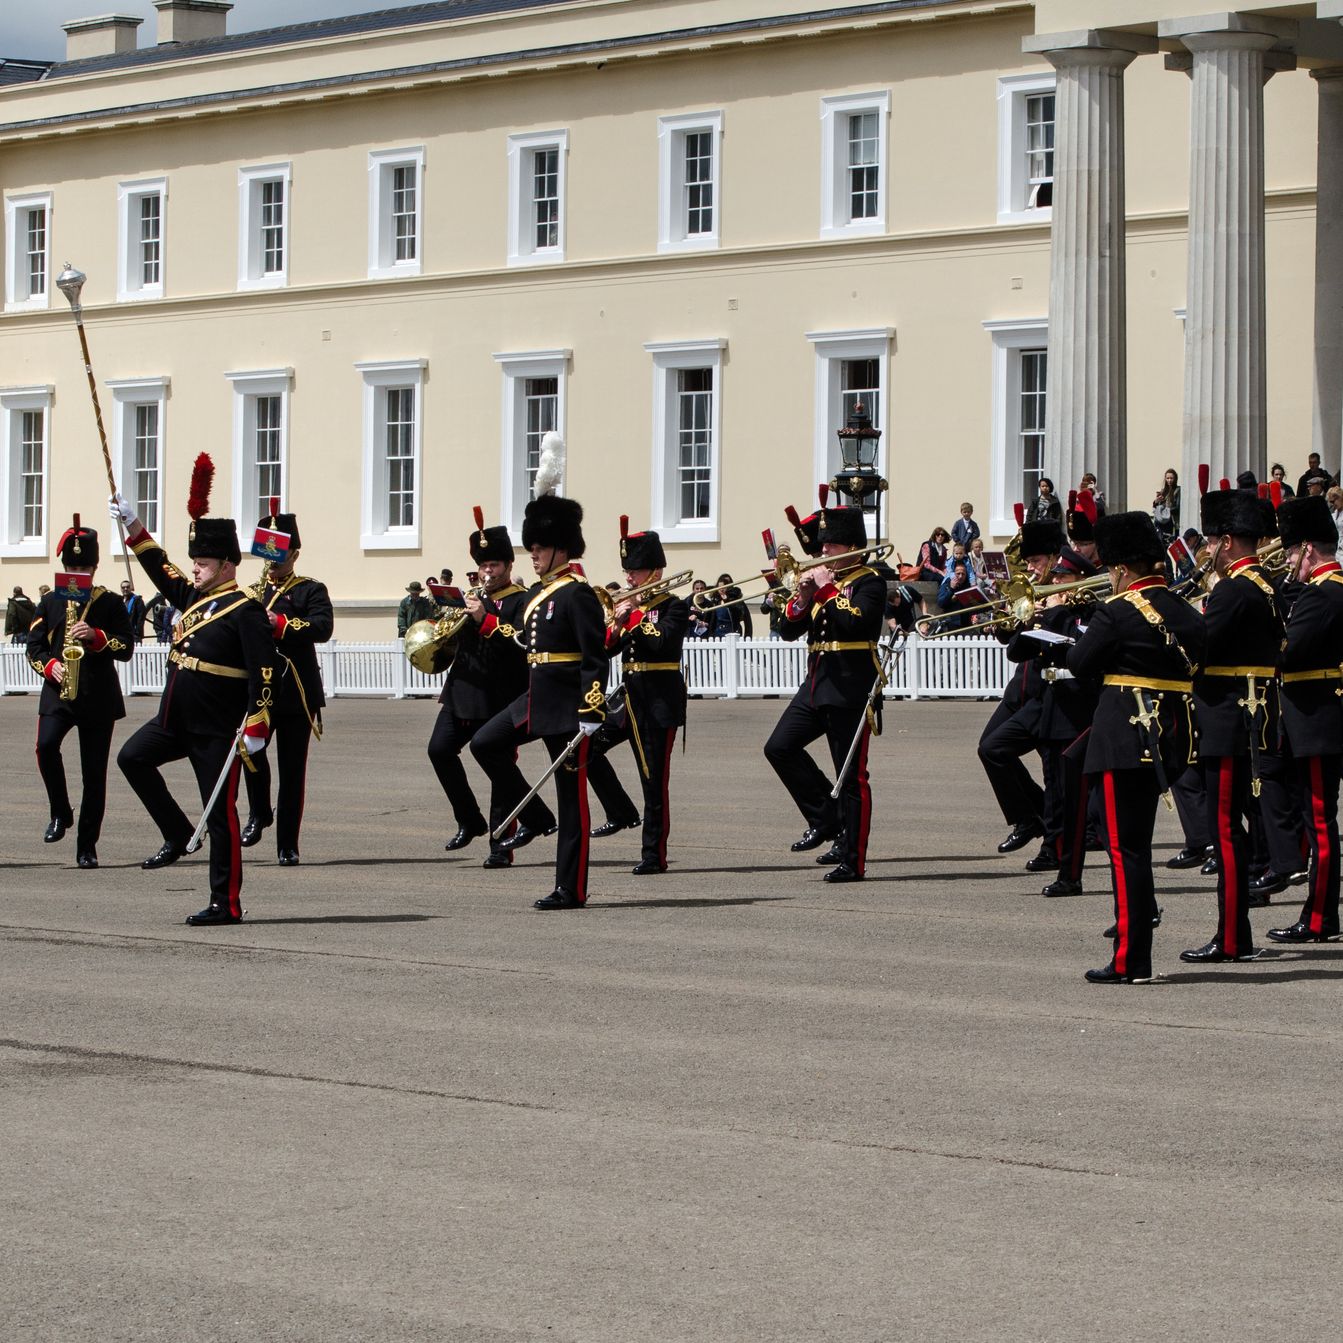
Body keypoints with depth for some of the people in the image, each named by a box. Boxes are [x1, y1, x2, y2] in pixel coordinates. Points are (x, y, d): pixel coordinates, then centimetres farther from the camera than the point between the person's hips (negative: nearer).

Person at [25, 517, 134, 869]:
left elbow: (126, 647, -2)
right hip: (57, 693, 1)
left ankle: (87, 846, 8)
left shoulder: (110, 604, 4)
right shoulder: (50, 603, 10)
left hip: (98, 697, -1)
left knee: (94, 771, 1)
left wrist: (96, 637, -18)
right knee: (46, 746, -25)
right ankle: (60, 813, -4)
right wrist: (50, 666, -12)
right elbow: (34, 646, 8)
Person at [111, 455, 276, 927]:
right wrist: (132, 526, 21)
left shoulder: (245, 611, -14)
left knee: (220, 812, -3)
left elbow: (263, 673, -18)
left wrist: (256, 729, -22)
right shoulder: (192, 598, 11)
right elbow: (161, 569, 26)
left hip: (218, 729, -8)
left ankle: (226, 903, 2)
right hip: (175, 718, 9)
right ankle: (177, 835, 11)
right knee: (133, 757, -1)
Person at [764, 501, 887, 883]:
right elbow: (789, 630, 13)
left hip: (850, 689, -8)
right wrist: (803, 597, -4)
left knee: (851, 774, -4)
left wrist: (825, 590, -17)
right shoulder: (823, 579, 15)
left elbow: (855, 623, -24)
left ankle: (852, 861, -1)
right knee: (780, 747, -2)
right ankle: (824, 817, 11)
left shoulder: (869, 582, -6)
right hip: (817, 682, 8)